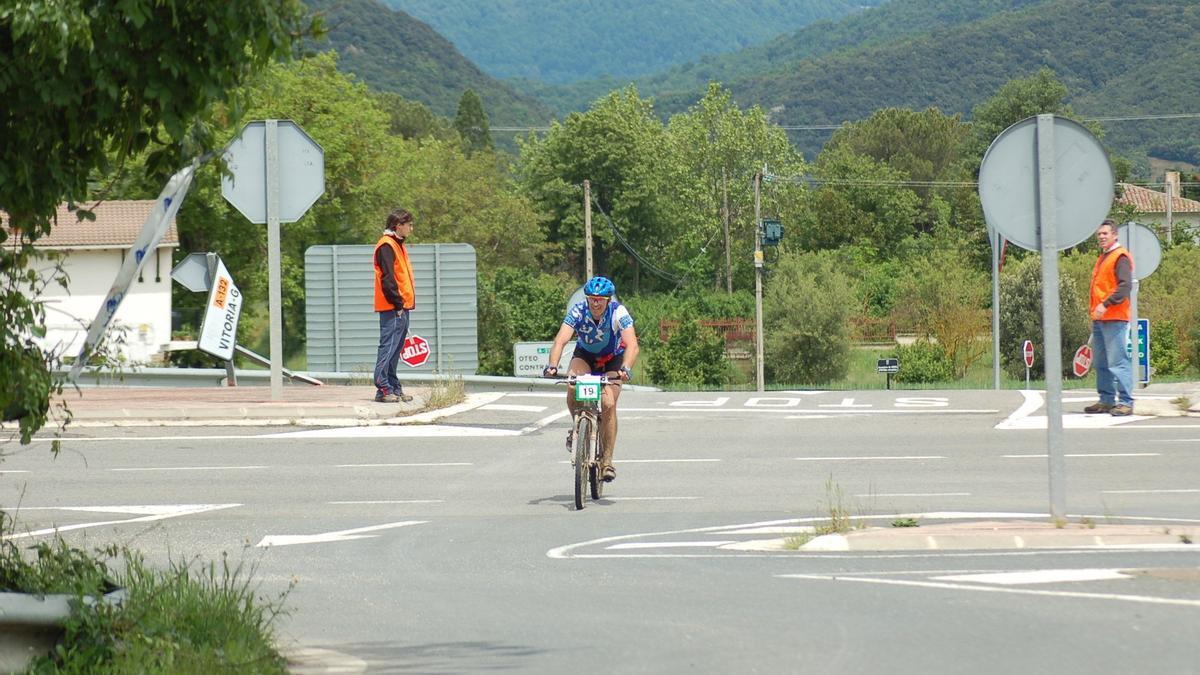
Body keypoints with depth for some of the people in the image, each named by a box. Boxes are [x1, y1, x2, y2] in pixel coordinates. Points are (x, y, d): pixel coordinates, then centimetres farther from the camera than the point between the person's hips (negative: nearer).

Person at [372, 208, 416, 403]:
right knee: (388, 347, -10)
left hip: (401, 307, 10)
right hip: (392, 308, -10)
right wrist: (398, 303, -18)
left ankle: (394, 388, 15)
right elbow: (387, 278, -18)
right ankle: (383, 389, -11)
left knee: (395, 350, 12)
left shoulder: (397, 245, 20)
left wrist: (403, 303, 16)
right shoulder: (386, 246, -11)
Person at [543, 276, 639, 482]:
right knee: (573, 392, -28)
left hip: (613, 359, -1)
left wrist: (626, 369, -58)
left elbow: (632, 345, -39)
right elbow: (561, 340, -36)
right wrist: (552, 366, -54)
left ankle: (607, 460, -7)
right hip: (585, 355, 1)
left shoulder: (618, 313, -30)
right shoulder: (577, 311, -27)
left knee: (608, 405, -18)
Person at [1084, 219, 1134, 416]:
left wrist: (1106, 305, -24)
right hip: (1099, 319, 9)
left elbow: (1125, 286, -18)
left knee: (1118, 361, -11)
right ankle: (1106, 400, 17)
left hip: (1114, 319, -9)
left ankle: (1125, 402, -11)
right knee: (1100, 363, 11)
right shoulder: (1102, 258, 21)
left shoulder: (1121, 257, -7)